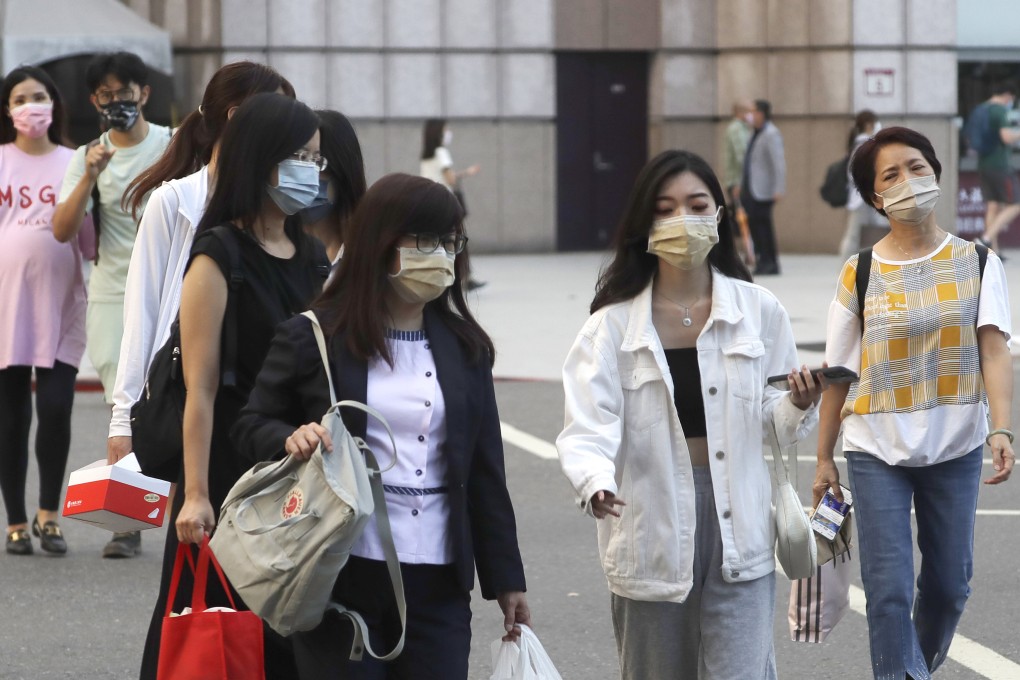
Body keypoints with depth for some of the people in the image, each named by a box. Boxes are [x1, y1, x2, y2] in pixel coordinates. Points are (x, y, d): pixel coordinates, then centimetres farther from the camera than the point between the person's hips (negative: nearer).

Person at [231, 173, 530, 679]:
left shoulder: (464, 350, 12)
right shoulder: (312, 339, 0)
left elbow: (485, 471, 14)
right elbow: (252, 427, 7)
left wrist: (505, 577, 12)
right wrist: (291, 438, -17)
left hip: (437, 583, 3)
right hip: (342, 576, -3)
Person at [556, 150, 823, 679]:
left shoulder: (759, 311, 1)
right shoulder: (614, 323, -3)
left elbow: (772, 418, 7)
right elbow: (588, 428, -13)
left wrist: (798, 406, -16)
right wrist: (596, 484, -33)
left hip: (737, 533, 0)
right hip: (652, 537, 0)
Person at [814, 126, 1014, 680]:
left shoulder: (976, 264, -1)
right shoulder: (860, 274, -2)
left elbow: (993, 349, -10)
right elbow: (839, 375, 3)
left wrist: (1001, 430, -23)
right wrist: (824, 459, 5)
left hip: (955, 448, 1)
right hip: (877, 452, -1)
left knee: (949, 582, 12)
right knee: (889, 590, -7)